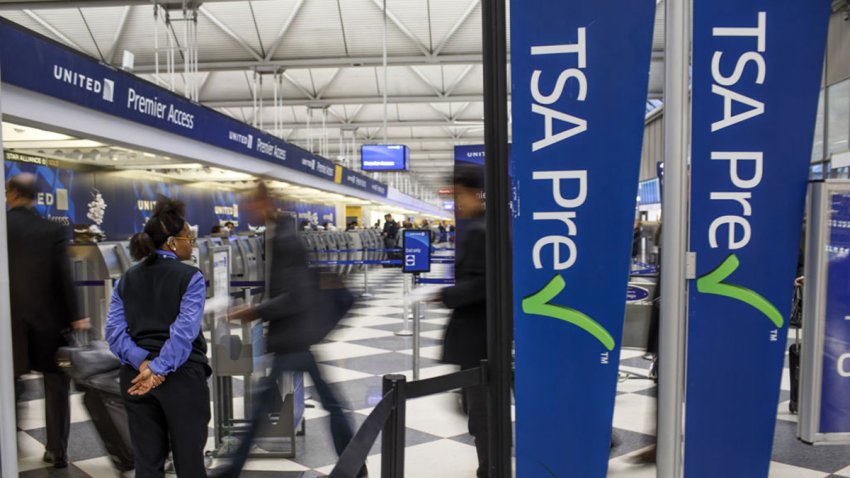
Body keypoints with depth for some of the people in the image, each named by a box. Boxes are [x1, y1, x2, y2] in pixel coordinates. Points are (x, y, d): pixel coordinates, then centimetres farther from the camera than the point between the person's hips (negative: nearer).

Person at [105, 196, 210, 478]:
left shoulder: (127, 279, 10)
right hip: (181, 375, -5)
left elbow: (114, 329, 0)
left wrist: (143, 363, -9)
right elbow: (185, 330, -19)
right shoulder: (190, 277, -7)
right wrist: (160, 369, -17)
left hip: (137, 375, 5)